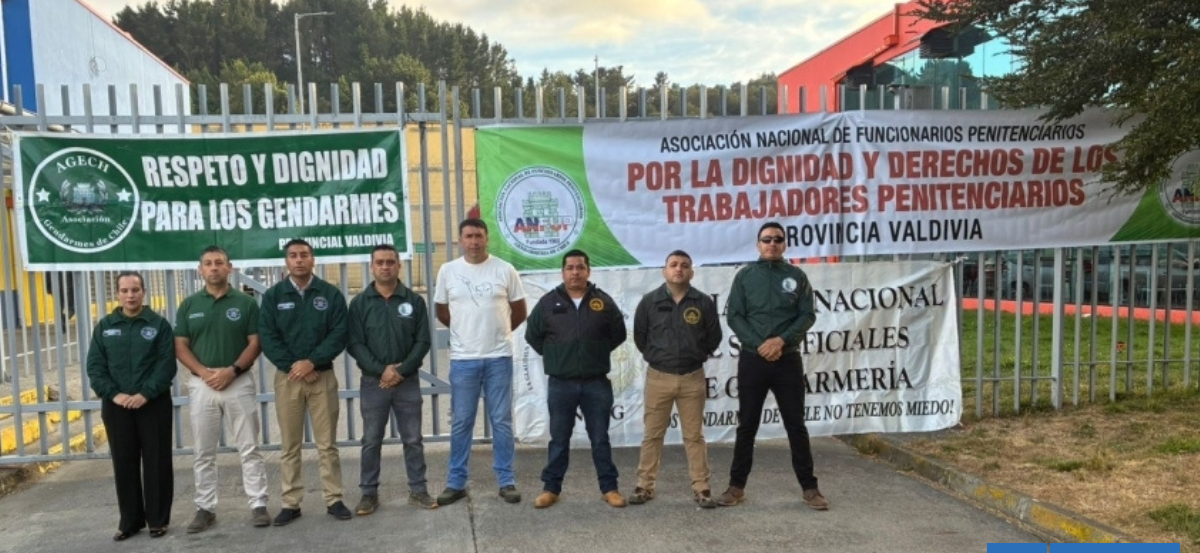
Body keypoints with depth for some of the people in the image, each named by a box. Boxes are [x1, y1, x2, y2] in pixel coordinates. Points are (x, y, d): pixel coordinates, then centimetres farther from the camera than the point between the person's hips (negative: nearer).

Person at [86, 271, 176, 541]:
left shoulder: (159, 324, 0)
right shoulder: (104, 326, 7)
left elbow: (167, 365, -7)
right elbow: (94, 367, 3)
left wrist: (145, 394, -17)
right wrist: (114, 394, -11)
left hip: (154, 404, -2)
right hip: (116, 406, 3)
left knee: (156, 463, 2)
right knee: (124, 465, 8)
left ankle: (158, 519, 13)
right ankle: (130, 520, 20)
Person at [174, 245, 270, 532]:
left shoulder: (246, 303, 1)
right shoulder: (189, 305, 6)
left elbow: (255, 343, -3)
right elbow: (180, 347, 3)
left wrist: (232, 370, -16)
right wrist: (204, 372, -12)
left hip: (239, 382, -2)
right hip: (201, 384, 2)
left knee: (249, 449, 2)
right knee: (203, 453, 8)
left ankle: (258, 504, 9)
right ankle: (205, 508, 18)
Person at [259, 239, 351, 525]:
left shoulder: (331, 294, 2)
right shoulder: (273, 296, 4)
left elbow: (339, 335, -5)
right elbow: (267, 338, -2)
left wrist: (311, 362, -16)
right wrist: (292, 367, -13)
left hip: (322, 375, -1)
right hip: (286, 377, 1)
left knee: (327, 443, 4)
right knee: (289, 446, 6)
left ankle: (334, 499, 12)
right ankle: (291, 503, 15)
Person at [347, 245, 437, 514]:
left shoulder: (414, 301, 2)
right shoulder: (360, 303, 1)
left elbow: (423, 341, -1)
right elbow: (355, 344, -4)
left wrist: (402, 371, -12)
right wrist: (381, 370, -15)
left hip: (408, 381, 0)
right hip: (373, 381, 0)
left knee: (413, 439, 7)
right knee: (371, 441, 7)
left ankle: (418, 489, 17)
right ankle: (369, 493, 18)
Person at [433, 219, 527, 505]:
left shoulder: (505, 270, -3)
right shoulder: (447, 271, 1)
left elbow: (519, 311, 7)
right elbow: (441, 310, 13)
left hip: (499, 357, -1)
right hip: (463, 359, 1)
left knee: (501, 421, 6)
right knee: (460, 422, 8)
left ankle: (507, 481, 16)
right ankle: (456, 483, 19)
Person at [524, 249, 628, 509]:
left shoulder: (603, 302, 1)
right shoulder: (548, 302, -1)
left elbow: (618, 335, 10)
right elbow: (532, 335, 9)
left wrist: (598, 352, 7)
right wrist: (553, 355, 8)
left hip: (597, 383, 0)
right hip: (561, 384, 0)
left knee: (600, 439, 9)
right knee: (559, 439, 9)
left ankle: (609, 487, 19)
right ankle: (551, 488, 20)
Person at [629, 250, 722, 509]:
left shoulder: (704, 302, -1)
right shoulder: (649, 301, -1)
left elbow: (714, 338, 7)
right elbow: (640, 337, 8)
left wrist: (696, 356, 6)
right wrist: (656, 357, 9)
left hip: (693, 378, 0)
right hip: (658, 377, 0)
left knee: (694, 436, 7)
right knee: (652, 434, 7)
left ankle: (701, 488, 13)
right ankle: (645, 486, 16)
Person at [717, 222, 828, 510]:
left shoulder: (797, 276, 5)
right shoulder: (745, 276, 3)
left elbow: (807, 315, -1)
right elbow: (734, 316, -2)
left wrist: (782, 340, -15)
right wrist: (760, 345, -14)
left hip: (788, 360, 0)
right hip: (752, 359, 0)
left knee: (796, 425, 6)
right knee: (747, 425, 7)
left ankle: (809, 487, 16)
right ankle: (737, 486, 16)